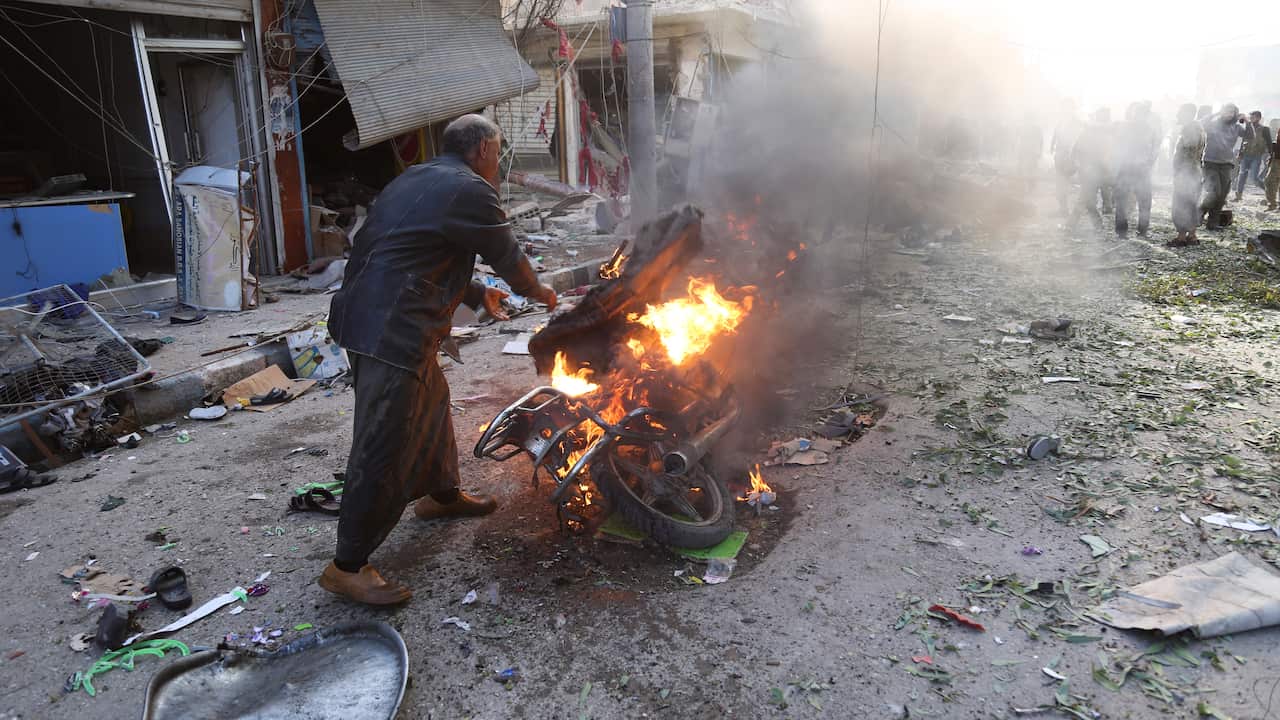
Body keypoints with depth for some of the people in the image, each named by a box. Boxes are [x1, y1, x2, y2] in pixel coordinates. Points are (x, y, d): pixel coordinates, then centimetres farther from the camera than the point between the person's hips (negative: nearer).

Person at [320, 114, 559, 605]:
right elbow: (508, 257, 1)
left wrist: (477, 295, 32)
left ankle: (441, 494, 46)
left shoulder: (415, 181, 19)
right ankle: (347, 567, 5)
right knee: (385, 446, -5)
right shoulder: (470, 191, -9)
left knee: (432, 403, 26)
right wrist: (537, 292, 21)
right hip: (391, 331, -11)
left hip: (366, 317, 11)